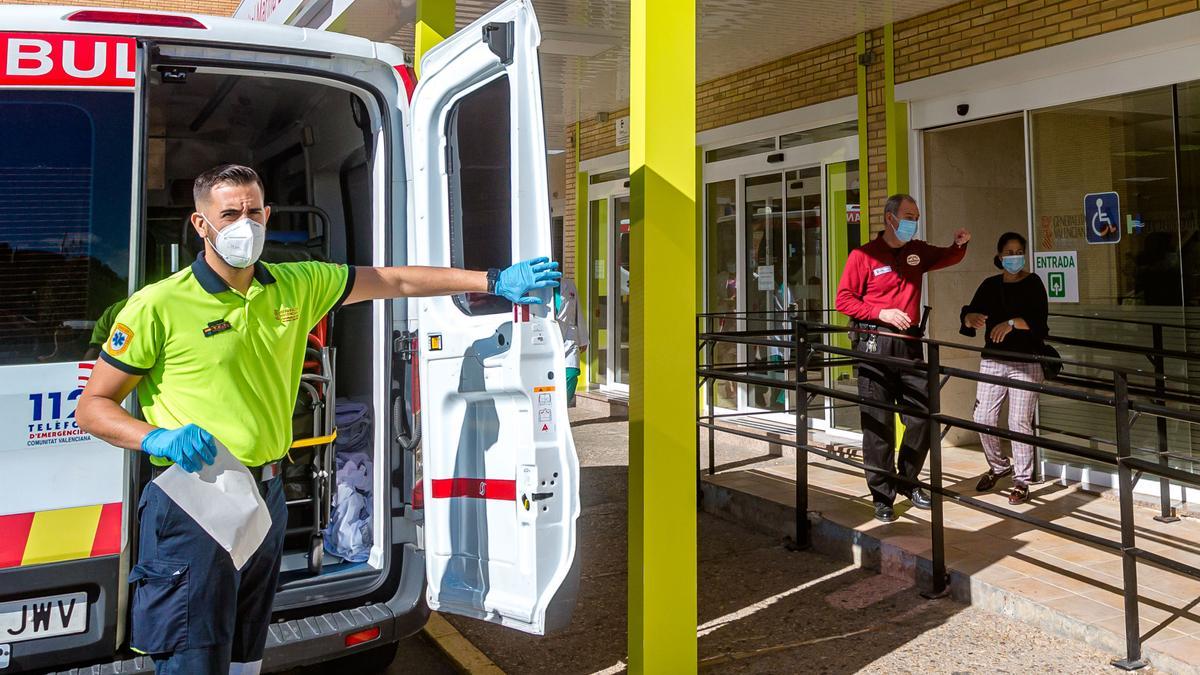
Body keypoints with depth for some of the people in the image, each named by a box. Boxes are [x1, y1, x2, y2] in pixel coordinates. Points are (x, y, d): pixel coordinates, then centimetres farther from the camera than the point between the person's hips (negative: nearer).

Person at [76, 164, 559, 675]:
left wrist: (493, 282, 6)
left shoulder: (295, 287, 6)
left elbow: (396, 281, 9)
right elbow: (92, 406, -3)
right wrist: (157, 438, -23)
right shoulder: (157, 306, -9)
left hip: (267, 496, 6)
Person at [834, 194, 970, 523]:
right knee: (878, 424, -2)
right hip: (875, 345, -5)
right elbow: (844, 300, -5)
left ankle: (908, 481, 25)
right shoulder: (863, 256, -3)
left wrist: (960, 244, 10)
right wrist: (881, 313, -16)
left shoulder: (917, 251, 14)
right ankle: (882, 496, 8)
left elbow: (948, 258, 32)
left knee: (922, 417, 5)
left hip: (910, 344, 5)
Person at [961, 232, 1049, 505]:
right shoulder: (990, 285, 11)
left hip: (1025, 362, -4)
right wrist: (971, 317, -21)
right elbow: (970, 314, 2)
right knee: (982, 418, 2)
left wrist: (1012, 323, -29)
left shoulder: (1033, 283, -1)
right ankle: (999, 466, 27)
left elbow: (1039, 320, -13)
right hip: (992, 360, 4)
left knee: (1019, 422, -5)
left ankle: (1022, 480, 9)